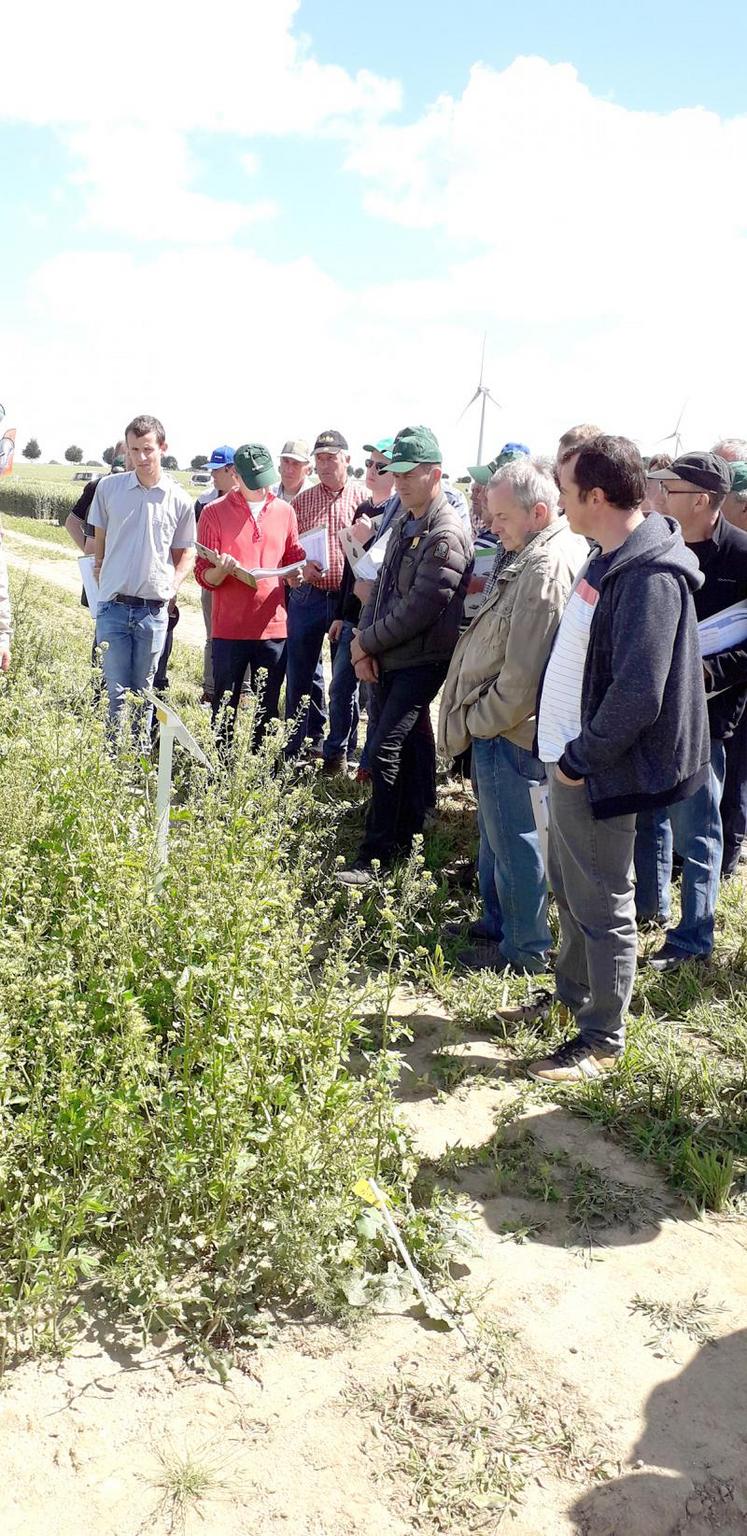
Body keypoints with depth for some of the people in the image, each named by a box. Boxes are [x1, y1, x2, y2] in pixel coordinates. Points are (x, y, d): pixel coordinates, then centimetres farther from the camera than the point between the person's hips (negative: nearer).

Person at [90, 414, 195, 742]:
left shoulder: (179, 500, 2)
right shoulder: (109, 487, 2)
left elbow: (183, 554, 12)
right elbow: (99, 539, 14)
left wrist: (172, 586, -2)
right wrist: (99, 573, 7)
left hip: (154, 610, 0)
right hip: (114, 606, 0)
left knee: (144, 694, 10)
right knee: (117, 693, -1)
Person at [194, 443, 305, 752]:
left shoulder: (285, 511, 8)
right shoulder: (215, 512, -1)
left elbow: (294, 558, 20)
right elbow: (203, 575, -1)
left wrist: (295, 574, -4)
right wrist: (220, 571, -25)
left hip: (273, 626, 3)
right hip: (230, 628, -3)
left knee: (268, 709, 8)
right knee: (225, 707, 3)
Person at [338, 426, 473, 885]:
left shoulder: (447, 536, -18)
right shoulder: (404, 521, 11)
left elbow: (419, 609, -22)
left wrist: (367, 642, -12)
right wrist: (366, 645, 0)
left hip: (422, 660, -8)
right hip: (389, 657, 9)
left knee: (386, 751, -12)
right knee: (410, 744, 17)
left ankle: (376, 855, -5)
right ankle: (408, 836, 29)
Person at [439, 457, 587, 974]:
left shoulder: (546, 571, -24)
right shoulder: (562, 550, 10)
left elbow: (524, 674, -25)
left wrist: (479, 720, -12)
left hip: (510, 731, -10)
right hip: (502, 723, 10)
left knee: (515, 839, 3)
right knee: (496, 832, 22)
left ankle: (526, 948, 18)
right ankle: (497, 921, 38)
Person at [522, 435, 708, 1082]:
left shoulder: (650, 575, -22)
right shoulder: (610, 558, 8)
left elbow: (638, 695, -27)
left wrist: (581, 758, -17)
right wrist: (565, 752, 12)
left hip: (597, 769, -10)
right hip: (571, 755, 10)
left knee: (602, 906, 4)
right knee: (570, 889, 23)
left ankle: (603, 1039, 19)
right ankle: (571, 998, 42)